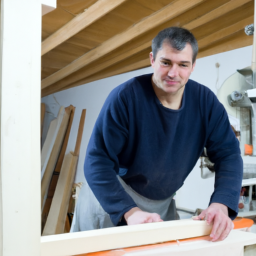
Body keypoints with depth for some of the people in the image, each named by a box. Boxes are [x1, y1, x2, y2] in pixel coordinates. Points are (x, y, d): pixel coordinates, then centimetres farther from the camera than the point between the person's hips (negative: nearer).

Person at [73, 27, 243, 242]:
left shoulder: (205, 101, -9)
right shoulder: (125, 97, -23)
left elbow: (228, 153, -11)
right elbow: (97, 162, -26)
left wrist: (221, 204, -28)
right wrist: (129, 211, -39)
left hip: (163, 203, 4)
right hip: (113, 199, -3)